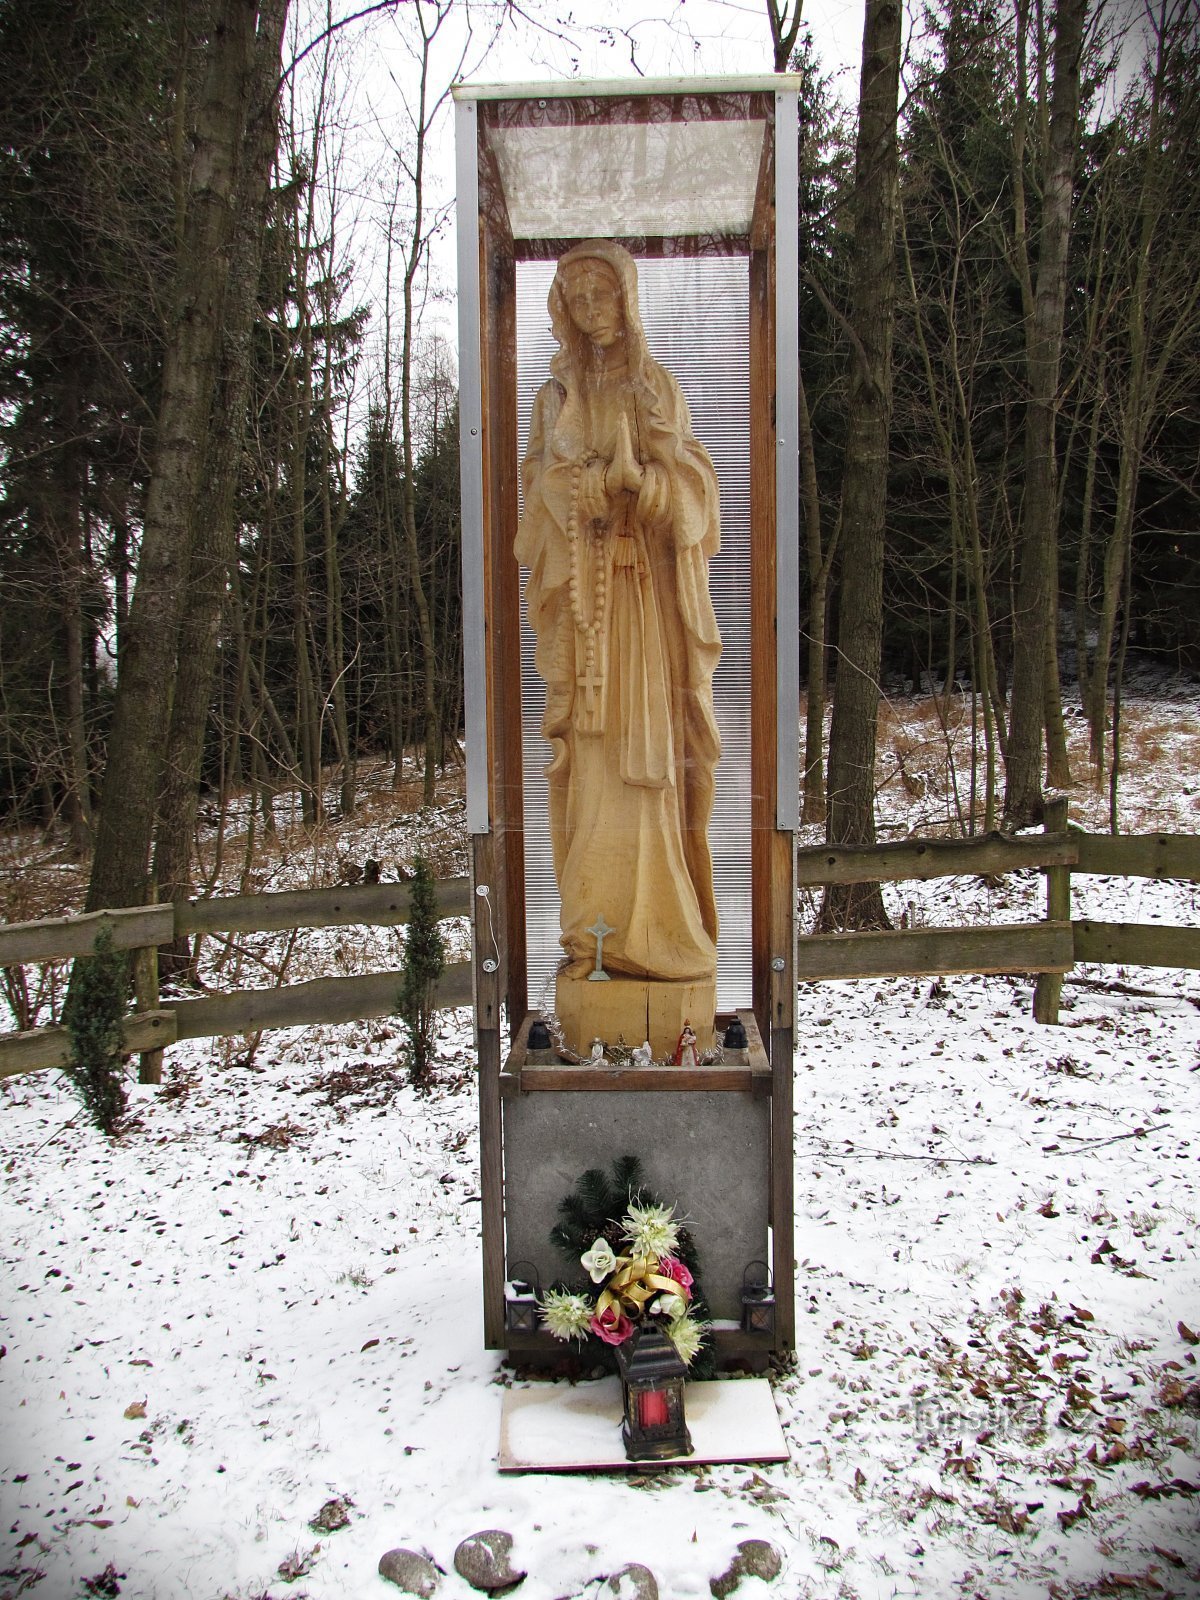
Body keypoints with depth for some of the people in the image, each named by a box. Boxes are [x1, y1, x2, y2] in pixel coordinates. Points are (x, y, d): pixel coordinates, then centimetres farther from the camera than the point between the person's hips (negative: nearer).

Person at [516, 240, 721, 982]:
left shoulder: (658, 387, 9)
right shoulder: (556, 394, 14)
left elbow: (690, 485, 2)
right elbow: (541, 484, 7)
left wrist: (638, 479, -18)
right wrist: (589, 489, -13)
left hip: (644, 588, -1)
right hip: (579, 592, 2)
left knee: (644, 743, -6)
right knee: (589, 747, -3)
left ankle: (646, 917, 0)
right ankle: (597, 920, 2)